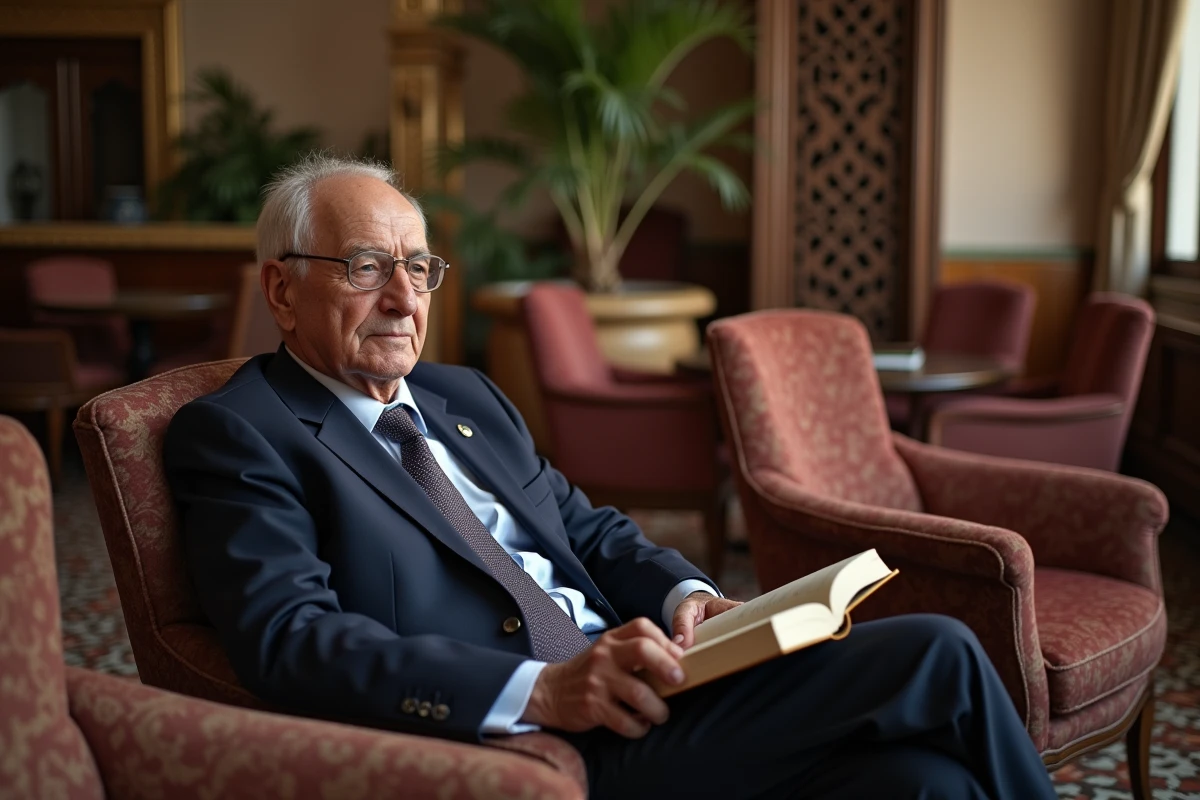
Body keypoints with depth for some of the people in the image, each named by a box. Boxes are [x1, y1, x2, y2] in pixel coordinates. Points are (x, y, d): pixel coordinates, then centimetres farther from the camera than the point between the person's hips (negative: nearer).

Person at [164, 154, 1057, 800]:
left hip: (631, 673, 7)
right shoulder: (234, 435, -2)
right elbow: (289, 638, -16)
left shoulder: (465, 396, 21)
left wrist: (685, 595, -1)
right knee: (940, 658, -16)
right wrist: (543, 689, -26)